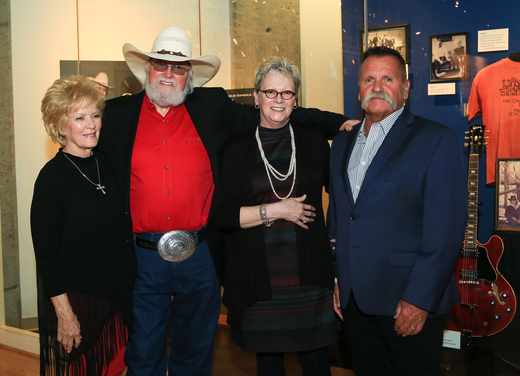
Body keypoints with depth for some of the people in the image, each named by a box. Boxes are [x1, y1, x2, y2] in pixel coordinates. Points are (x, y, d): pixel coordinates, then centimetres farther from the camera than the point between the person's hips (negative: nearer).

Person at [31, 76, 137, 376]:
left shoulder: (108, 165, 4)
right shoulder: (52, 177, -14)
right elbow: (46, 253, -13)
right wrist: (64, 313, -15)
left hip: (119, 295, 6)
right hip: (76, 300, -5)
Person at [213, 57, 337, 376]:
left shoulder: (314, 141, 6)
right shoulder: (237, 149, 1)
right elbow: (220, 215, -5)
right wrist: (273, 211, -11)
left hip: (310, 274, 1)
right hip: (260, 276, -1)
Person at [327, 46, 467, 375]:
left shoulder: (437, 140, -8)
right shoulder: (343, 143, 12)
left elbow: (446, 229, -14)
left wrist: (419, 300, -17)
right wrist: (334, 278, 10)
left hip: (410, 302, -5)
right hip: (354, 301, 6)